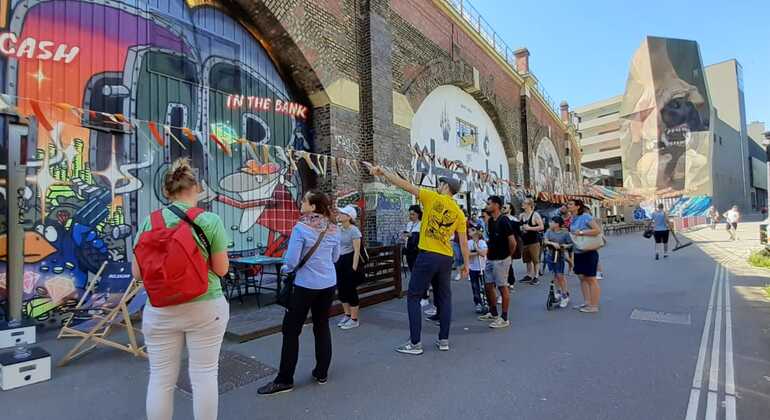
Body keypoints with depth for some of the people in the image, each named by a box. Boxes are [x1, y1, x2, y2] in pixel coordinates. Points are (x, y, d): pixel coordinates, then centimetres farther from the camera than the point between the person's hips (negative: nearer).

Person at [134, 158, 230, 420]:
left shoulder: (149, 222, -2)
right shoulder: (210, 221, -10)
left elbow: (137, 273, 2)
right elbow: (221, 269, -6)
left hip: (159, 311, 3)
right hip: (205, 308, -2)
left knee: (160, 377, 15)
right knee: (204, 374, 11)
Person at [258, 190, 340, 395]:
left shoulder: (301, 228, -15)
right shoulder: (333, 229, 1)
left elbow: (292, 261, -16)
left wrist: (286, 268, 5)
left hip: (306, 285, -5)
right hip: (328, 284, 6)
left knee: (291, 331, 6)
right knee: (322, 326, 16)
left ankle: (284, 380, 15)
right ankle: (321, 372, 26)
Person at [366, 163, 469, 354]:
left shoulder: (432, 197, -4)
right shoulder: (459, 212, 9)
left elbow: (405, 184, -6)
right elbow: (464, 242, 9)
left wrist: (381, 171, 0)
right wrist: (466, 264, 19)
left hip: (427, 255, -5)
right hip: (446, 258, 5)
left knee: (413, 297, 4)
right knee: (444, 298, 16)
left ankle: (415, 343, 7)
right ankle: (444, 340, 22)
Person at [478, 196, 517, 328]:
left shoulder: (504, 221, -18)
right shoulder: (490, 221, 9)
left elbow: (512, 242, -19)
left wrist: (508, 254, -6)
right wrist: (489, 252, 13)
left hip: (501, 260, -9)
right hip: (490, 259, 9)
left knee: (502, 287, 0)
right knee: (488, 285, 14)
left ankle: (504, 318, 11)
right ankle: (493, 313, 29)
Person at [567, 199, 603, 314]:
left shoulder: (585, 216, -15)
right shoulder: (573, 219, 9)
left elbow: (598, 230, -21)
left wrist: (581, 232, -23)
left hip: (588, 252, -8)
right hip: (578, 252, 8)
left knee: (591, 279, 0)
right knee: (582, 278, 13)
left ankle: (594, 306, 9)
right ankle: (586, 302, 23)